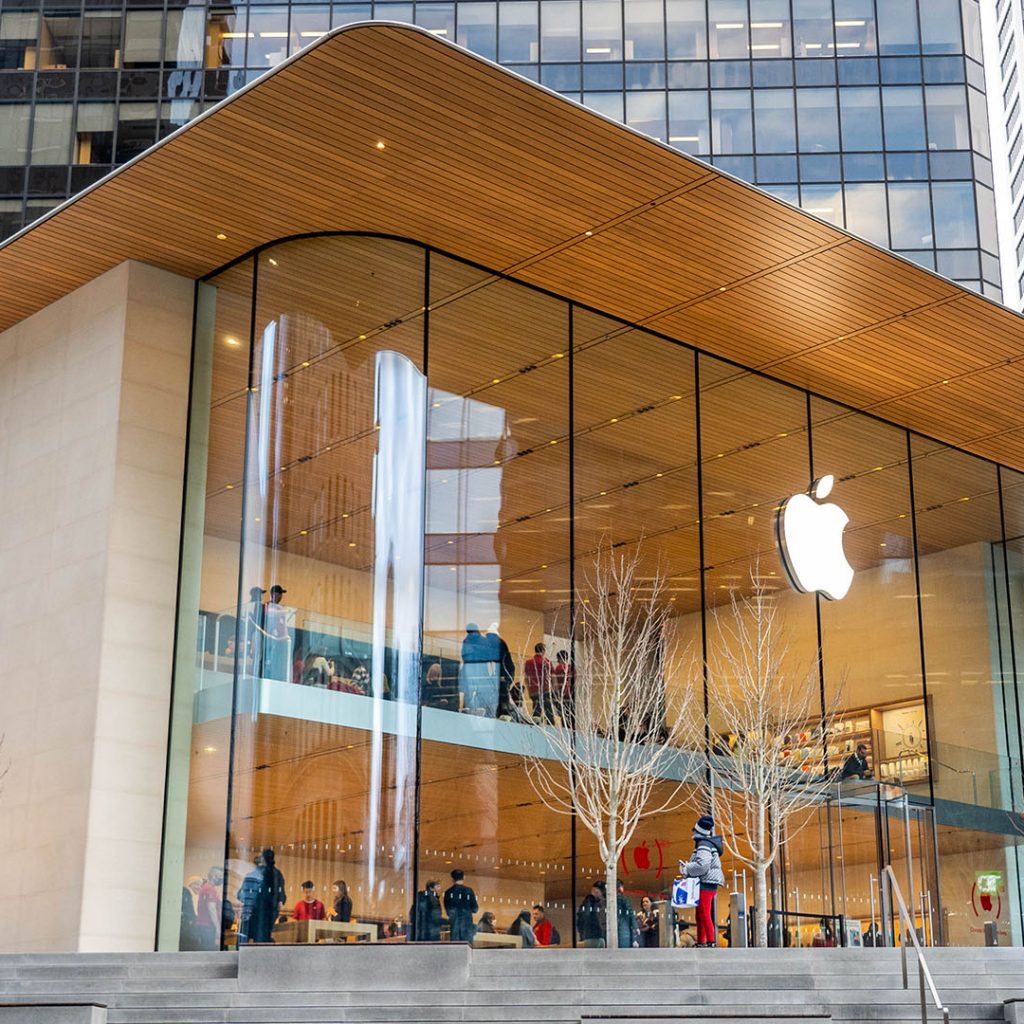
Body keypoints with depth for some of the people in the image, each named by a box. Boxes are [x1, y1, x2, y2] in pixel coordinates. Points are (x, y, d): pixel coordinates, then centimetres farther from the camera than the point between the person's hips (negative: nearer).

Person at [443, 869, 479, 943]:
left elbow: (447, 911, 5)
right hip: (467, 924, -2)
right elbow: (475, 909, -2)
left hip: (454, 924, 2)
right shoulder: (469, 891, -6)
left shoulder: (448, 892, -1)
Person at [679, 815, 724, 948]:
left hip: (706, 884, -11)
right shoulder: (707, 843, 19)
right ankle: (700, 942, 18)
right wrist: (688, 867, 11)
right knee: (700, 915, 14)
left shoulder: (704, 845, -13)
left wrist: (686, 869, -13)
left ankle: (711, 942, -19)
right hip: (705, 884, 11)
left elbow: (702, 865, -26)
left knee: (704, 914, -15)